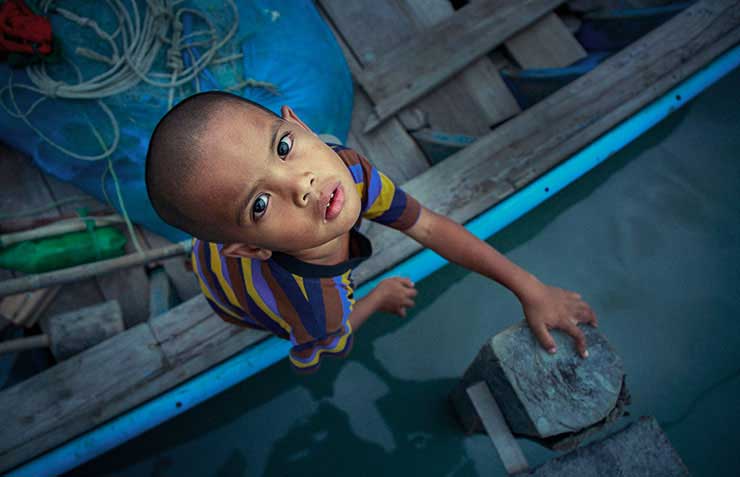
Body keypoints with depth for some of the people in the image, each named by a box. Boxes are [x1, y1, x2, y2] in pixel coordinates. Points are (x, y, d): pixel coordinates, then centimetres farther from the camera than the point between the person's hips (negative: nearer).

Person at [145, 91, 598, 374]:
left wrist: (528, 286, -26)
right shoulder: (318, 314, -51)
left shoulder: (348, 170, -40)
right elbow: (330, 347, -23)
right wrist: (382, 296, -7)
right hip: (228, 295, -3)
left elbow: (430, 227, -26)